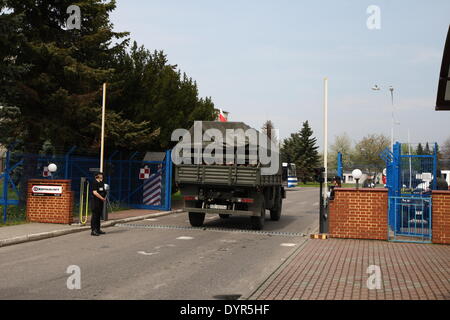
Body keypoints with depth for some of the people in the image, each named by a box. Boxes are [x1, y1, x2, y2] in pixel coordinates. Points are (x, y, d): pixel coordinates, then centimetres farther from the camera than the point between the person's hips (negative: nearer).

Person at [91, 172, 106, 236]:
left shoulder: (101, 183, 16)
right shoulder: (95, 183, -11)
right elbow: (95, 192, -19)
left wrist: (104, 197, 9)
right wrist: (102, 198, -16)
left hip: (101, 201, 9)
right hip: (96, 201, -9)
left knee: (99, 215, 13)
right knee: (95, 215, -8)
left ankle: (98, 229, 20)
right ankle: (93, 230, -7)